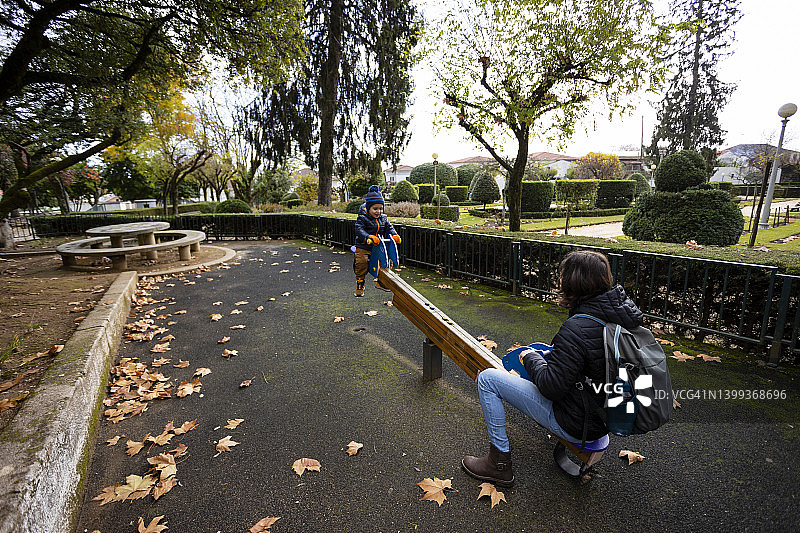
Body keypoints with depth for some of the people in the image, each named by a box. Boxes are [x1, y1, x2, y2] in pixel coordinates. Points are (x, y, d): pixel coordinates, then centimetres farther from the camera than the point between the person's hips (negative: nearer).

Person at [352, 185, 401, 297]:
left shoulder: (383, 218, 8)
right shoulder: (362, 218, -10)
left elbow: (389, 228, 7)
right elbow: (359, 230, -22)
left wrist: (394, 235, -16)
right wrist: (368, 237, -39)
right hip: (363, 247, -4)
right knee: (361, 265, -14)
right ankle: (359, 286, 7)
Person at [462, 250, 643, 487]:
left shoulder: (577, 329, -31)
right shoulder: (624, 309, -5)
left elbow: (552, 387, -26)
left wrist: (531, 358, -8)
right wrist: (554, 352, 10)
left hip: (576, 425, -8)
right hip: (606, 413, 9)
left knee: (487, 378, -5)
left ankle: (500, 462, 6)